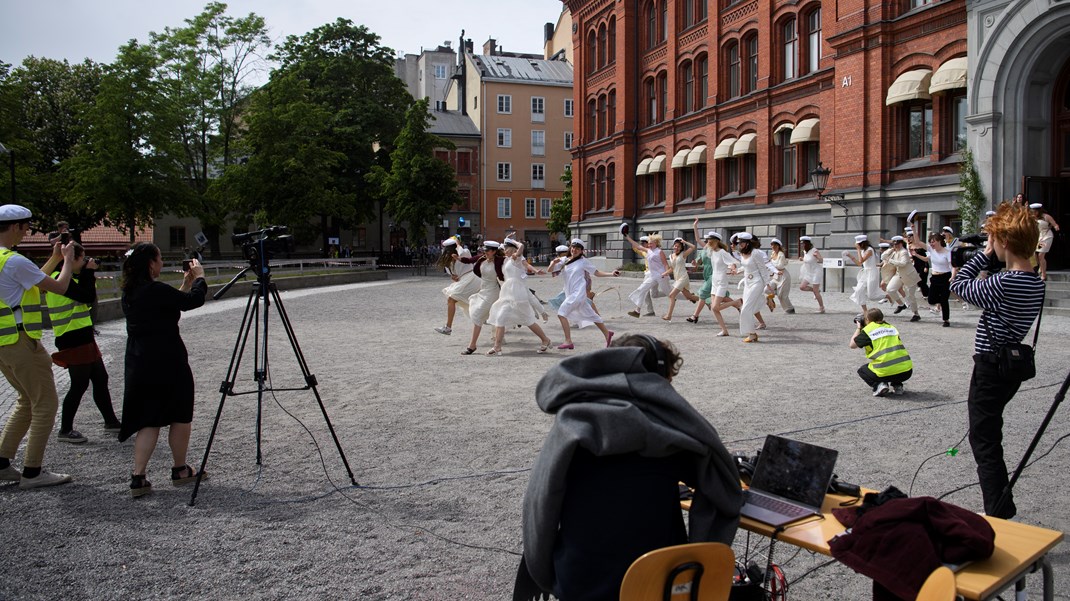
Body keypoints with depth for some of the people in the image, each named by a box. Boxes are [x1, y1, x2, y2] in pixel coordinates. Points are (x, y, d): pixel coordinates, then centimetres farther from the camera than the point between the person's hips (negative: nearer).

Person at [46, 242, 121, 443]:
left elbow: (90, 299, 14)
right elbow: (87, 297, -22)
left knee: (101, 379, 14)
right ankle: (65, 430, 9)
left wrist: (88, 276, 7)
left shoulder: (71, 277, 14)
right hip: (73, 341, -10)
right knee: (80, 384, -3)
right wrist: (89, 272, -11)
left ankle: (111, 421, 24)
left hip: (84, 338, 10)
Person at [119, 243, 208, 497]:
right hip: (167, 363, -8)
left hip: (140, 366, 8)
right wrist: (199, 277, 4)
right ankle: (180, 471, 19)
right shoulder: (155, 291, -17)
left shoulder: (130, 293, 9)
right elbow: (194, 300, -13)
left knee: (148, 420, 11)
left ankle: (138, 477, 3)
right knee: (180, 416, 9)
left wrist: (185, 284, 18)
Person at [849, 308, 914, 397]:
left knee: (862, 370, 26)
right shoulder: (891, 327, 18)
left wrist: (858, 328, 26)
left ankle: (878, 385, -1)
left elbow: (852, 344, 12)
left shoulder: (867, 330, 3)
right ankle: (897, 385, 16)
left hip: (885, 372, -4)